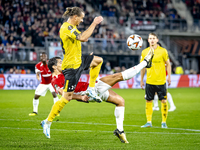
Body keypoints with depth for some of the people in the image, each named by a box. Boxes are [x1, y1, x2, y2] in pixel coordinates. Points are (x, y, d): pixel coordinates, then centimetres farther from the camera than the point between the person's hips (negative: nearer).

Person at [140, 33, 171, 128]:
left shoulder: (163, 51, -3)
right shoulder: (144, 52, 5)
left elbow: (168, 64, 3)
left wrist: (169, 76, -4)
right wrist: (141, 80, 13)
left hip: (161, 81, -2)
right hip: (149, 81, 2)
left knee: (163, 101, -2)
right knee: (148, 101, 3)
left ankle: (164, 122, 8)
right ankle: (149, 122, 11)